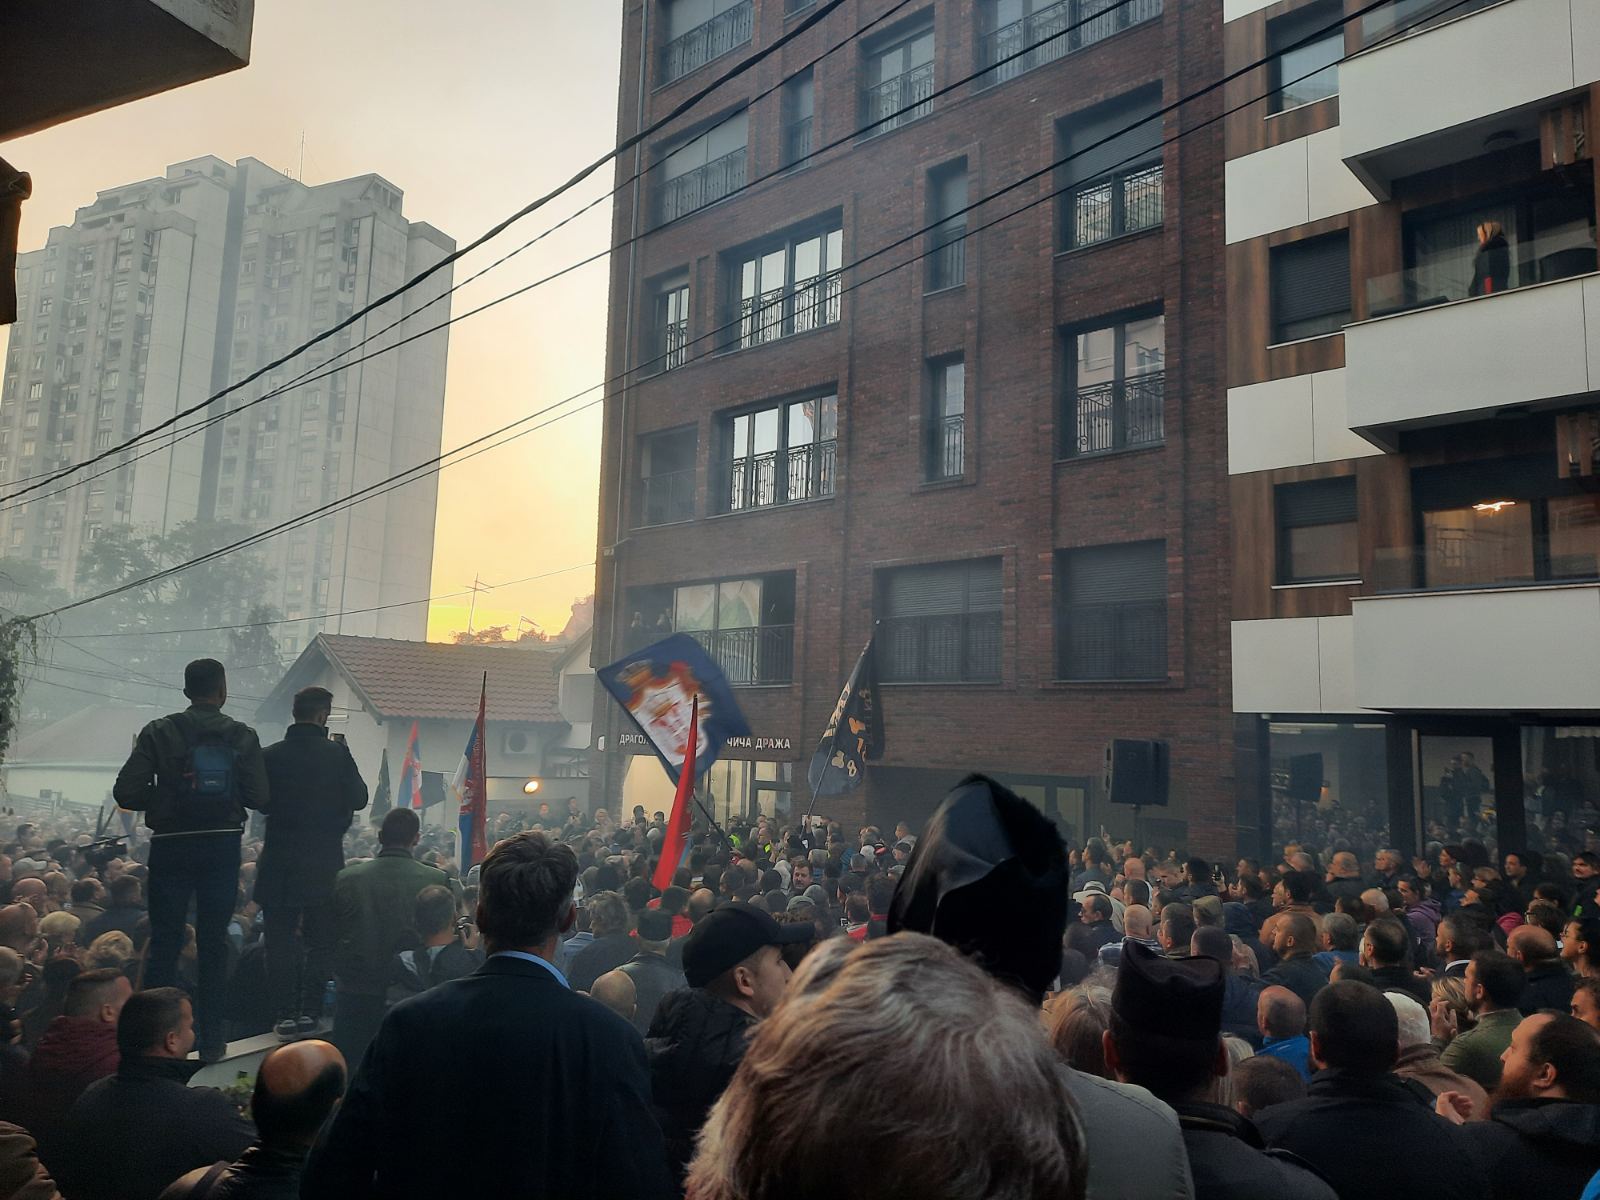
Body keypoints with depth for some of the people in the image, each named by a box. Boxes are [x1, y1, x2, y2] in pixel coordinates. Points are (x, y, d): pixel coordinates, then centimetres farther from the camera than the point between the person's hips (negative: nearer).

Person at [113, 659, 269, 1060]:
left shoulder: (159, 733, -4)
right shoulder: (243, 737, -3)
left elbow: (126, 793, -9)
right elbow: (258, 797, -8)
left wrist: (162, 798, 11)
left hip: (171, 846, 0)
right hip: (223, 846, 1)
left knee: (164, 941, 10)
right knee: (214, 943, 9)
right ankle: (211, 1039, 14)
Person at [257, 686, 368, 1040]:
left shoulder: (269, 755, -3)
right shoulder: (337, 754, -10)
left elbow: (261, 802, 9)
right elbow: (359, 799, -1)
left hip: (279, 862, 1)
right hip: (324, 864, -1)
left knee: (280, 941, 9)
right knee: (321, 940, 11)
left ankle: (286, 1014, 8)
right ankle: (309, 1011, 11)